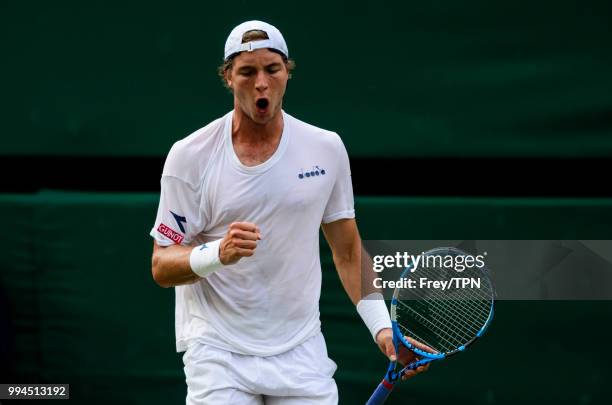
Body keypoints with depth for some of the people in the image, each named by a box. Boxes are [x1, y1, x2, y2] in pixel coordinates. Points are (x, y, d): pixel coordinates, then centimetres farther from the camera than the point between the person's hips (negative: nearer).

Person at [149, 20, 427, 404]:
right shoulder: (189, 156, -5)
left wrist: (382, 327, 1)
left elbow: (348, 252, 11)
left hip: (302, 354, 2)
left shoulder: (327, 149, 3)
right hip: (218, 353, -2)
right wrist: (218, 254, -24)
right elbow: (162, 266, -5)